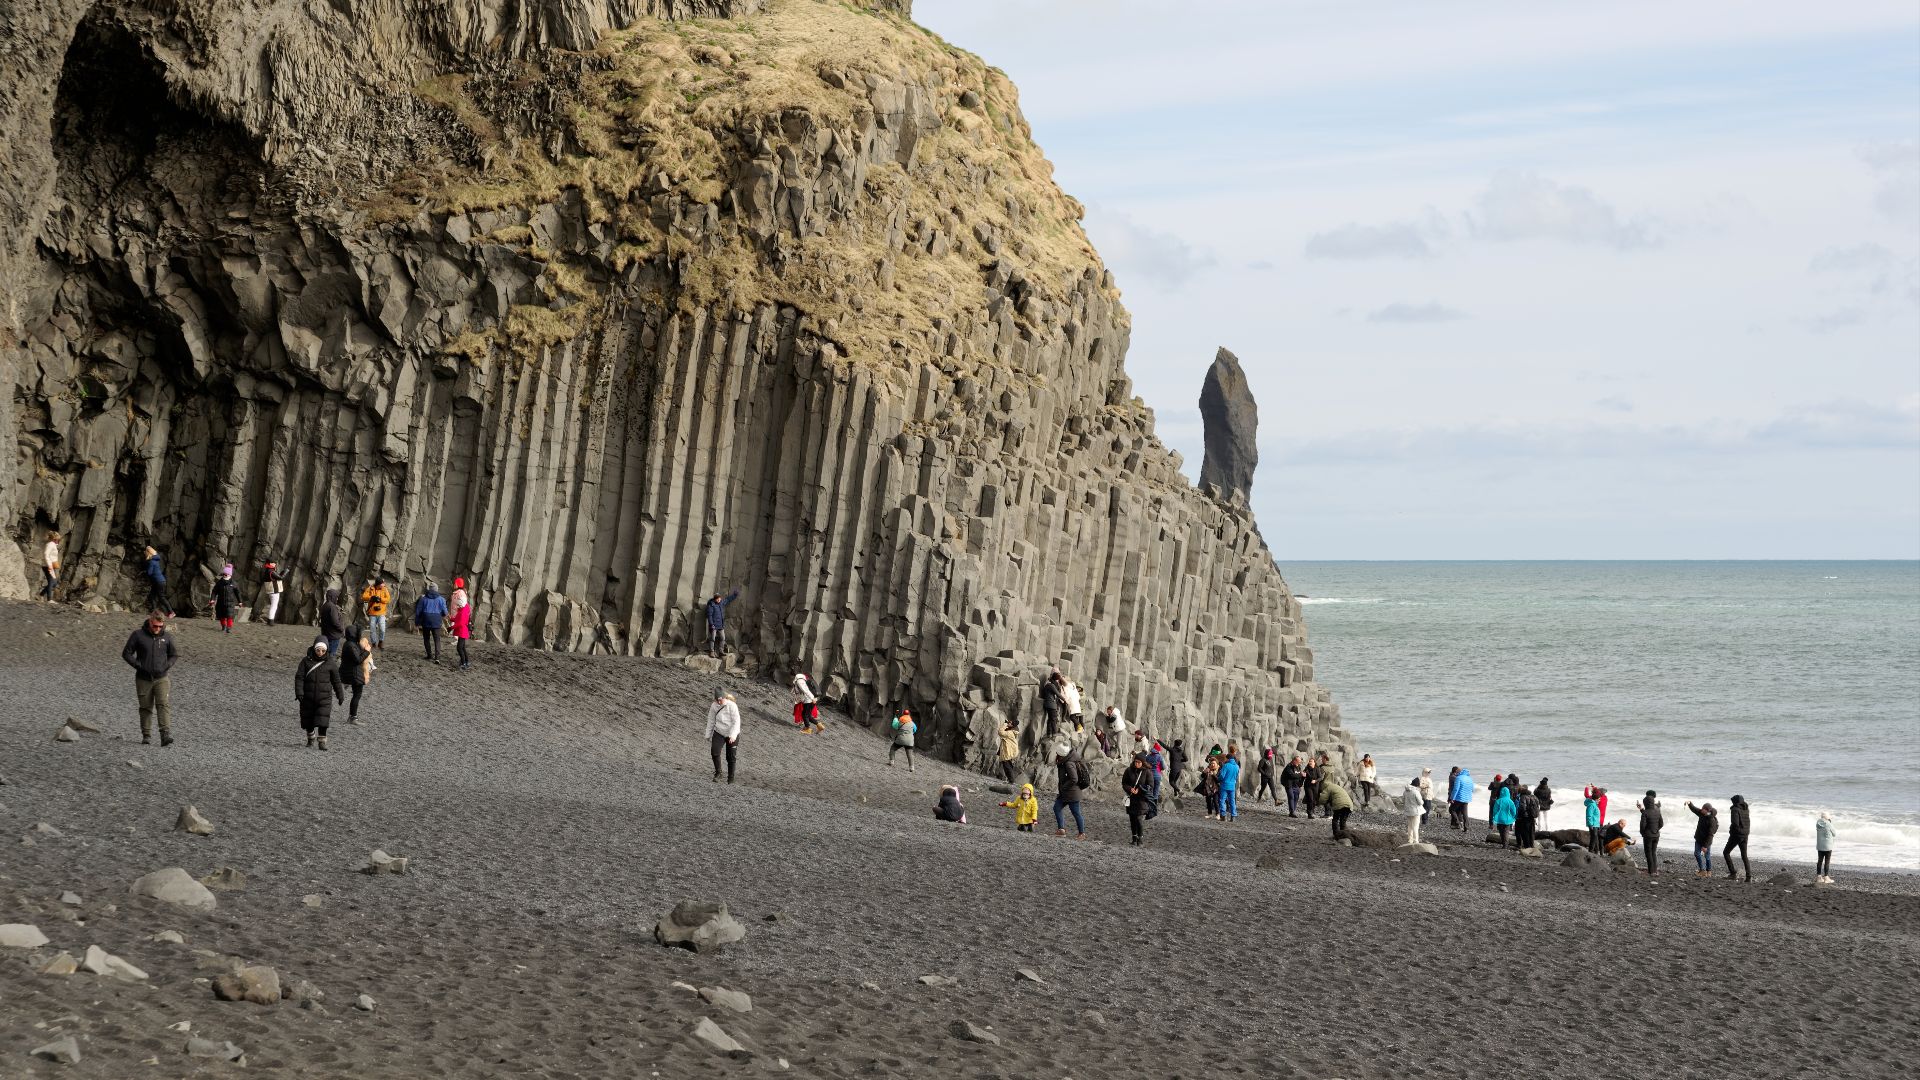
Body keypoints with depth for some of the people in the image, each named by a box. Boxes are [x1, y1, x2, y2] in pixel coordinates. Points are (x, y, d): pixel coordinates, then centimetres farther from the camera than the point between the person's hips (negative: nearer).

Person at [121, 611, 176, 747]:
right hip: (143, 679, 0)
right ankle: (146, 735, 19)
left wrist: (166, 667, -3)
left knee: (164, 705, -15)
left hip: (161, 678, 0)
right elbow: (126, 653, 0)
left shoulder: (167, 637, 1)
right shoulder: (138, 635, -5)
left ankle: (166, 735, -23)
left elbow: (173, 655, 14)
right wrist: (139, 666, -11)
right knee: (146, 708, 7)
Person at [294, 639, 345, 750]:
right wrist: (299, 693, -15)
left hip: (324, 697, -1)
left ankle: (322, 741, -5)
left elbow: (336, 680, 9)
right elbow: (299, 677, -5)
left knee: (322, 720, -12)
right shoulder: (306, 661, -2)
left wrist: (340, 696, 15)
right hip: (308, 696, 1)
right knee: (308, 720, 11)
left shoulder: (330, 663, 0)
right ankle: (310, 738, 34)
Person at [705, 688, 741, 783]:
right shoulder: (714, 706, -6)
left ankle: (731, 778, 19)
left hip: (732, 735, -3)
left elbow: (736, 722, -18)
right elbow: (711, 721, 6)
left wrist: (733, 735, -29)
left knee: (731, 757, 4)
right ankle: (718, 773, 3)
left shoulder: (732, 706, -18)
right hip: (719, 733, 3)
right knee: (715, 752, -18)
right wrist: (708, 735, 12)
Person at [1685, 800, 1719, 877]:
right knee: (1697, 854, 7)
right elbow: (1694, 809, 10)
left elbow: (1710, 834, -27)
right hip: (1699, 838, 7)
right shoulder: (1702, 814, -7)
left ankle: (1709, 871, 23)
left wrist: (1705, 846, -26)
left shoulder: (1712, 821, -28)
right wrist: (1689, 804, -11)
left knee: (1707, 856, 6)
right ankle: (1702, 870, 18)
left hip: (1706, 840, -7)